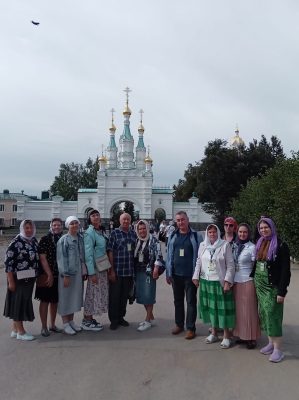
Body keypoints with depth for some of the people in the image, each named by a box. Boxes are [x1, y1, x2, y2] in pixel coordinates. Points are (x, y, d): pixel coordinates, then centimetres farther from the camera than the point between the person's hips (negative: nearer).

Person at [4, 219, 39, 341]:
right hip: (18, 279, -7)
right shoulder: (16, 243, -14)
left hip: (30, 279, 7)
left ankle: (15, 329, 29)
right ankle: (21, 332, 14)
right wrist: (11, 281, -16)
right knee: (19, 302, 3)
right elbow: (8, 262, -15)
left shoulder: (34, 241, 7)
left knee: (24, 302, 14)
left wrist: (36, 276, 15)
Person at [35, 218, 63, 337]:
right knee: (45, 301, 4)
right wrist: (49, 275, -16)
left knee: (55, 301, 14)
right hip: (47, 276, -5)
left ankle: (52, 325, 27)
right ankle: (44, 327, 15)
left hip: (59, 276, 5)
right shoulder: (45, 240, -8)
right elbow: (42, 258, -12)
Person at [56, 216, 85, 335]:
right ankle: (65, 324, 15)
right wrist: (66, 275, -16)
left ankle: (71, 321, 27)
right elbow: (61, 258, -13)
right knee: (65, 298, 3)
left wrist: (84, 271, 10)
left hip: (78, 273, 6)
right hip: (66, 273, -6)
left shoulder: (80, 238, 8)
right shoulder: (63, 240, -10)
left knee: (74, 297, 14)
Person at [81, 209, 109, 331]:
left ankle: (89, 319, 26)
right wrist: (91, 273, -20)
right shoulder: (89, 233, -14)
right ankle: (87, 322, 13)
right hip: (95, 268, -8)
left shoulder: (100, 232, 11)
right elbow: (88, 253, -18)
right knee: (92, 294, 0)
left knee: (98, 294, 14)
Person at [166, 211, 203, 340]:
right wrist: (168, 273, 4)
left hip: (190, 275, -4)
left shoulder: (196, 236, -5)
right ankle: (179, 324, 31)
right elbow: (169, 255, 7)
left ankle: (190, 328, 17)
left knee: (191, 301, 6)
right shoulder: (173, 236, 5)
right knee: (178, 300, 16)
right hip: (176, 274, 4)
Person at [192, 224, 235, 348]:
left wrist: (227, 281, -11)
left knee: (223, 308, 2)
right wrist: (196, 277, 7)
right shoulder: (202, 245, 6)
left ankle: (226, 336, 16)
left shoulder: (225, 245, -6)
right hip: (206, 281, 4)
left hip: (220, 282, -4)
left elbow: (230, 265, -6)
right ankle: (213, 333, 27)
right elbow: (199, 262, 12)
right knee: (211, 307, 12)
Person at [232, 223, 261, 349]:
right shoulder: (235, 246, 6)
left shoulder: (252, 247, -9)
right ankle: (242, 335, 24)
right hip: (236, 282, 5)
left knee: (249, 310, 4)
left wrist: (256, 283, -9)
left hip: (248, 282, -5)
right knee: (238, 309, 11)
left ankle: (251, 338, 17)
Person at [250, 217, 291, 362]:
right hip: (260, 285, 6)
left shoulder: (281, 246, -10)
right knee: (264, 313, 10)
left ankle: (278, 349, 5)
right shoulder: (259, 244, 9)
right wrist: (253, 281, 9)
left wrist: (282, 291, -16)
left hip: (272, 286, -6)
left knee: (273, 314, -5)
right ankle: (271, 343, 23)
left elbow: (285, 270, -12)